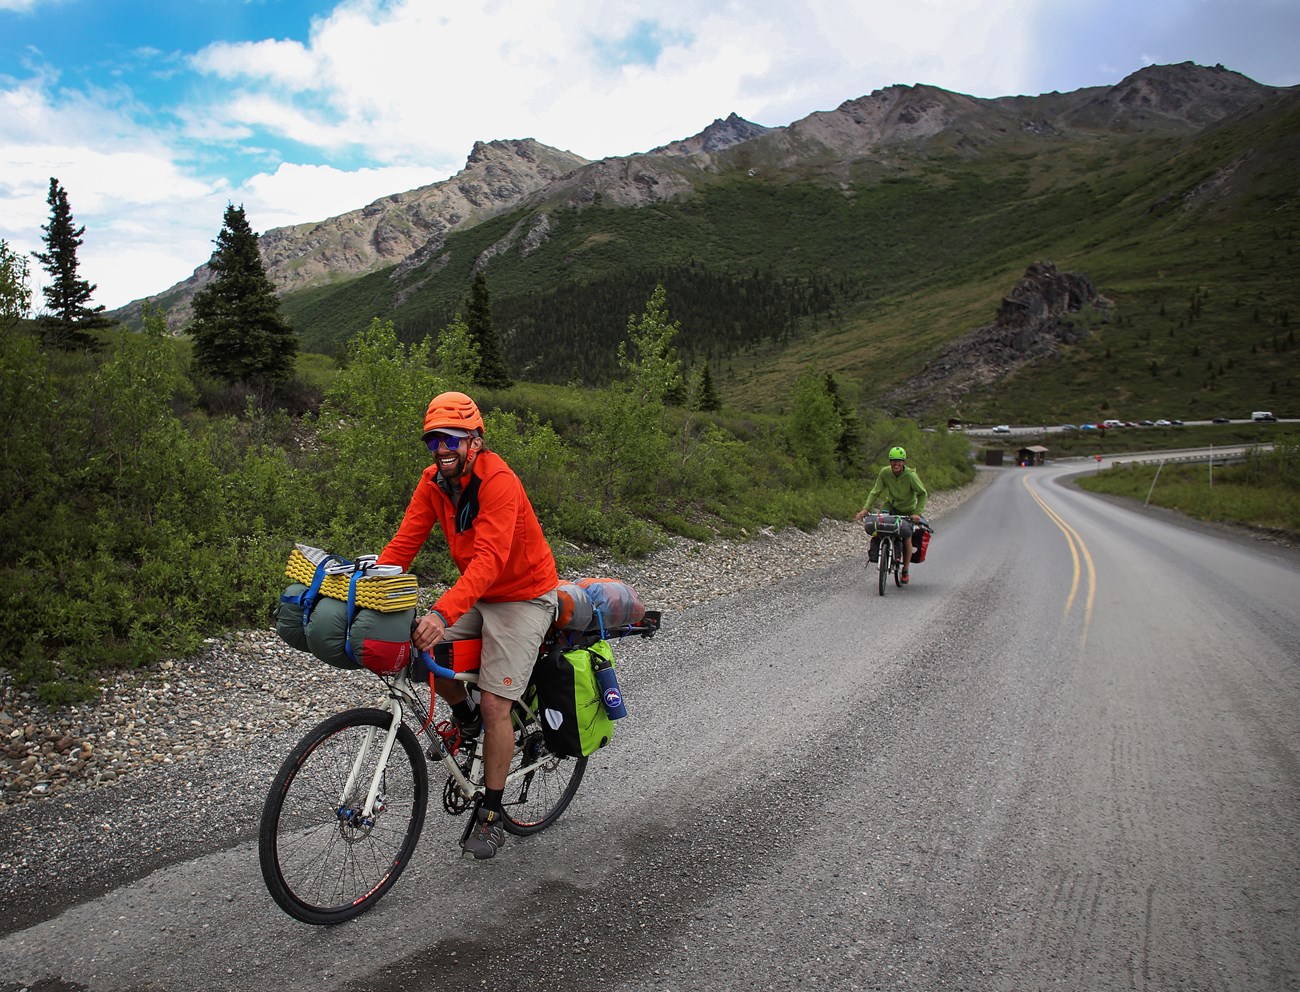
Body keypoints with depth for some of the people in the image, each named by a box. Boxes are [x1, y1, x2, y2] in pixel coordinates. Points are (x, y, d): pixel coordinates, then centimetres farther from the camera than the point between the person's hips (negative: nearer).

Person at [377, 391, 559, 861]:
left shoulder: (499, 482, -28)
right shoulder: (433, 481, -5)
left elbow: (489, 559, -39)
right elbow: (404, 542, -10)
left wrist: (443, 613, -51)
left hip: (522, 596, -7)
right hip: (476, 594, 7)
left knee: (495, 705, -8)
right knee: (422, 649, -12)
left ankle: (491, 818, 9)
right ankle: (465, 718, 18)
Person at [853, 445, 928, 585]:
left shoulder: (910, 475, -23)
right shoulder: (885, 472, -16)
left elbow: (923, 494, -16)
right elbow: (875, 491, -12)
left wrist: (917, 513, -27)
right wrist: (866, 509, -23)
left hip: (908, 510, -2)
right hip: (890, 506, 2)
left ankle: (905, 571, 14)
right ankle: (876, 554, -1)